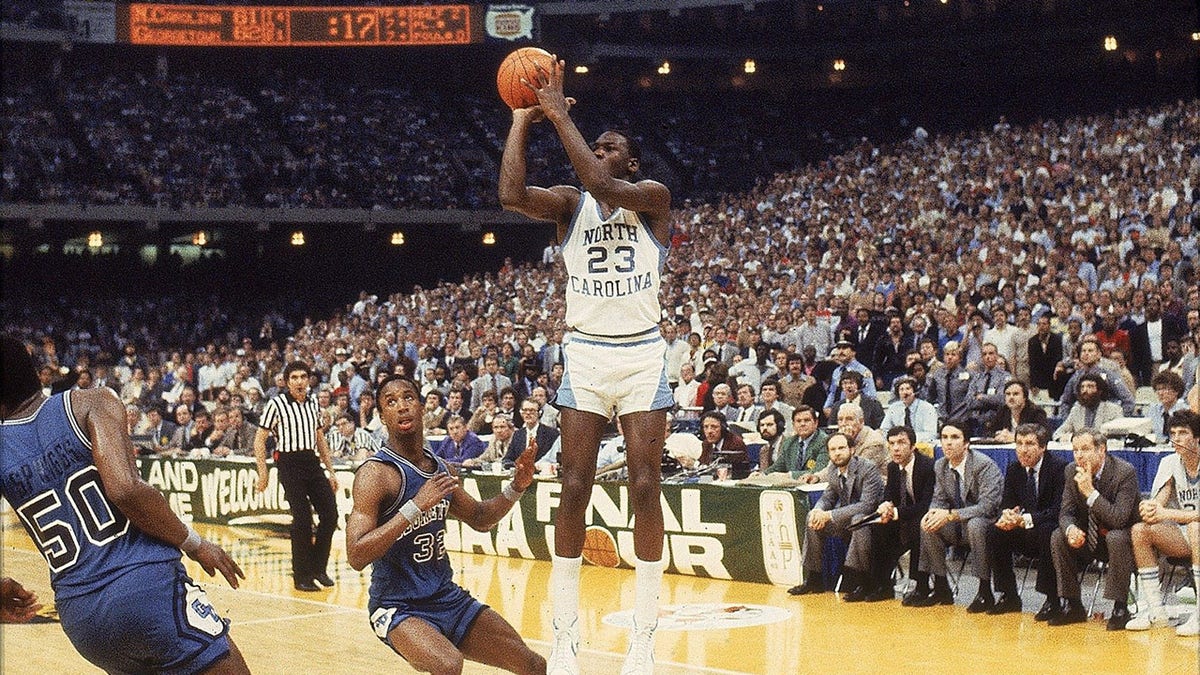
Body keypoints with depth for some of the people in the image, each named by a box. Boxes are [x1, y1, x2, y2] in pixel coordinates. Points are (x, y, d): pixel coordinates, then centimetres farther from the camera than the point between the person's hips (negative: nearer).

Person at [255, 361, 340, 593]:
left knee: (330, 515, -1)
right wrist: (263, 473, -9)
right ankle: (301, 576, 2)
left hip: (312, 461, 6)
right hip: (289, 464, -6)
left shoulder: (313, 403, 11)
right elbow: (260, 440, -4)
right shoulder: (276, 404, -6)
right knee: (302, 519, -10)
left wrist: (330, 470, 17)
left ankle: (318, 568, 15)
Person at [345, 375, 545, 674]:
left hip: (448, 597, 7)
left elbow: (479, 519, 24)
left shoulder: (440, 468, 7)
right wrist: (415, 506, -30)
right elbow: (356, 556, -25)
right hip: (398, 607, -7)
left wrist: (515, 489, 6)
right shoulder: (376, 473, -15)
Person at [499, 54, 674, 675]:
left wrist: (560, 116, -20)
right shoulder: (570, 205, 7)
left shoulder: (652, 198, 0)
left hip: (642, 353, -2)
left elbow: (605, 189, -22)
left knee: (645, 488, -6)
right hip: (585, 355, 2)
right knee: (574, 489, -5)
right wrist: (522, 121, -10)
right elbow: (511, 195, -14)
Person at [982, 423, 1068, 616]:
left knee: (1046, 533, -37)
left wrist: (1025, 519, -32)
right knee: (995, 533, -16)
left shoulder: (1059, 468, -15)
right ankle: (1009, 596, -7)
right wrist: (1007, 514, -21)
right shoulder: (1014, 469, 4)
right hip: (1026, 533, 6)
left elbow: (1059, 510, -22)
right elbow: (1006, 504, 6)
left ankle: (1052, 599, -26)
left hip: (1051, 530, -6)